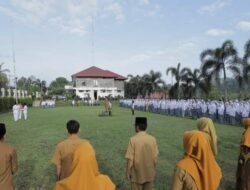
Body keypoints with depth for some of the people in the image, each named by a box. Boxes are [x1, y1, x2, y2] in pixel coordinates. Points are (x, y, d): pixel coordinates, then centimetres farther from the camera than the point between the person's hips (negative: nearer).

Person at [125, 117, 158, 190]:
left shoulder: (133, 140, -20)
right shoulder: (153, 139, -11)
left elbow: (130, 159, -17)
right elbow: (155, 157, -3)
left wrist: (128, 172, -1)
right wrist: (153, 169, 14)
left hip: (137, 174, -3)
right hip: (149, 173, 3)